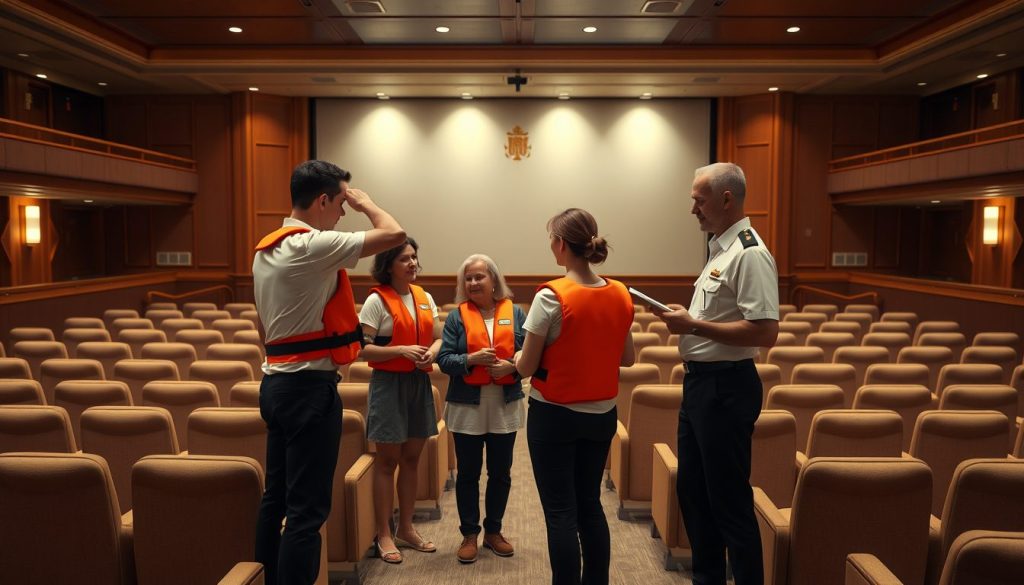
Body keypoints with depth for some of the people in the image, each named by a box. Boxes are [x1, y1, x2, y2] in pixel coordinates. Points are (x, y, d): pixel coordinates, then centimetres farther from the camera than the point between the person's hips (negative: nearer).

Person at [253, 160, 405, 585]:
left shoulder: (267, 249, 13)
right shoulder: (312, 245, -16)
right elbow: (393, 234, -19)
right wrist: (363, 202, -1)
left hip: (276, 382, 10)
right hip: (310, 386, -10)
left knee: (276, 496, 17)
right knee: (307, 508, -4)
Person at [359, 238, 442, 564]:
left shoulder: (425, 298, 8)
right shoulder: (377, 300, -10)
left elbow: (438, 337, 12)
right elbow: (363, 348, -14)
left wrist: (432, 352, -10)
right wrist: (402, 350, -24)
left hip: (420, 382, 6)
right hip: (389, 383, -6)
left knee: (411, 458, 14)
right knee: (388, 461, 3)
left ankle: (405, 529, 28)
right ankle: (384, 535, 16)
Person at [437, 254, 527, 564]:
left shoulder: (516, 314, 2)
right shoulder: (456, 317, -1)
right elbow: (443, 359, -6)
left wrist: (511, 366, -20)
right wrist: (471, 359, -22)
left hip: (505, 405, 1)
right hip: (467, 406, -1)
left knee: (500, 472, 12)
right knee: (468, 473, 8)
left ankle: (493, 531, 29)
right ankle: (469, 534, 23)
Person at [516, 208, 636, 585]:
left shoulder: (552, 296, -18)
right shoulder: (620, 295, -2)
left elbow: (526, 368, -14)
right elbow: (627, 358, 8)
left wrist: (517, 357, 7)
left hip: (554, 415, -5)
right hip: (602, 414, 6)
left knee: (561, 511, 5)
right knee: (590, 504, 18)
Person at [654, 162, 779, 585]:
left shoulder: (749, 254, -18)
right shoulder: (721, 249, 14)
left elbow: (765, 332, -25)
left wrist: (694, 326, -21)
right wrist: (686, 321, 7)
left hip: (725, 387, -10)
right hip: (700, 381, 11)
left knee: (729, 501, 1)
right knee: (692, 490, 20)